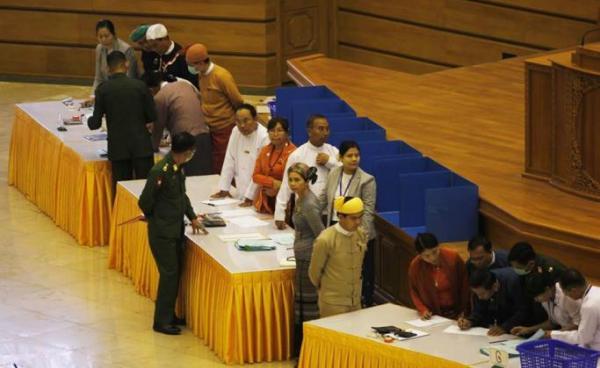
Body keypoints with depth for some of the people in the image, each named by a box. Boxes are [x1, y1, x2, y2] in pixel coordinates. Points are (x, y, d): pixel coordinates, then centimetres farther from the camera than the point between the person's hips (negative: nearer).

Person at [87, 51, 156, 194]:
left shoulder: (103, 89, -4)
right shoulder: (140, 85, -4)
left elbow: (95, 124, -3)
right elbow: (152, 116, 1)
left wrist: (90, 120, 20)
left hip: (118, 148, 1)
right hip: (142, 146, -1)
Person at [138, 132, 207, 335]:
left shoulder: (179, 167, 1)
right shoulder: (160, 171, -25)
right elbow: (145, 202, -19)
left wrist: (192, 217, 8)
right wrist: (155, 219, -2)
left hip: (176, 229, 8)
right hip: (162, 232, -8)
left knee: (176, 271, 15)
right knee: (169, 273, -3)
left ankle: (169, 314, 28)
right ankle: (162, 321, 7)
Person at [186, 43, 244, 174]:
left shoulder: (221, 76, -19)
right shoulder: (202, 74, 4)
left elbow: (238, 102, -12)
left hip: (225, 129, -7)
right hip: (210, 129, 7)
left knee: (222, 168, -3)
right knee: (214, 168, 8)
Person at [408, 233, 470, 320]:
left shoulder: (453, 257, -12)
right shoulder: (415, 266, -10)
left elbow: (465, 284, 0)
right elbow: (413, 290, 6)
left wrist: (464, 310, 1)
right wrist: (422, 310, -7)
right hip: (434, 316, 0)